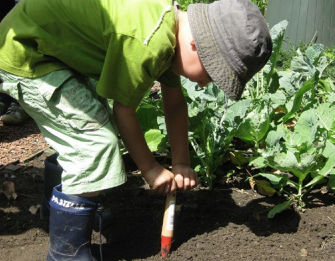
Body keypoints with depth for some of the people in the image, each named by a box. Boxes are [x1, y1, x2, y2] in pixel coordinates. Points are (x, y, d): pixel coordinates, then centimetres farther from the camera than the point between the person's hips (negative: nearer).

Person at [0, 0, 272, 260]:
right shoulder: (149, 41, -31)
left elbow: (175, 103, 10)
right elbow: (124, 112, -18)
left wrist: (181, 164, 9)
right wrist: (151, 170, -4)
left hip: (49, 49, 10)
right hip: (23, 55, -10)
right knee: (95, 140, -13)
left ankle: (61, 211, 41)